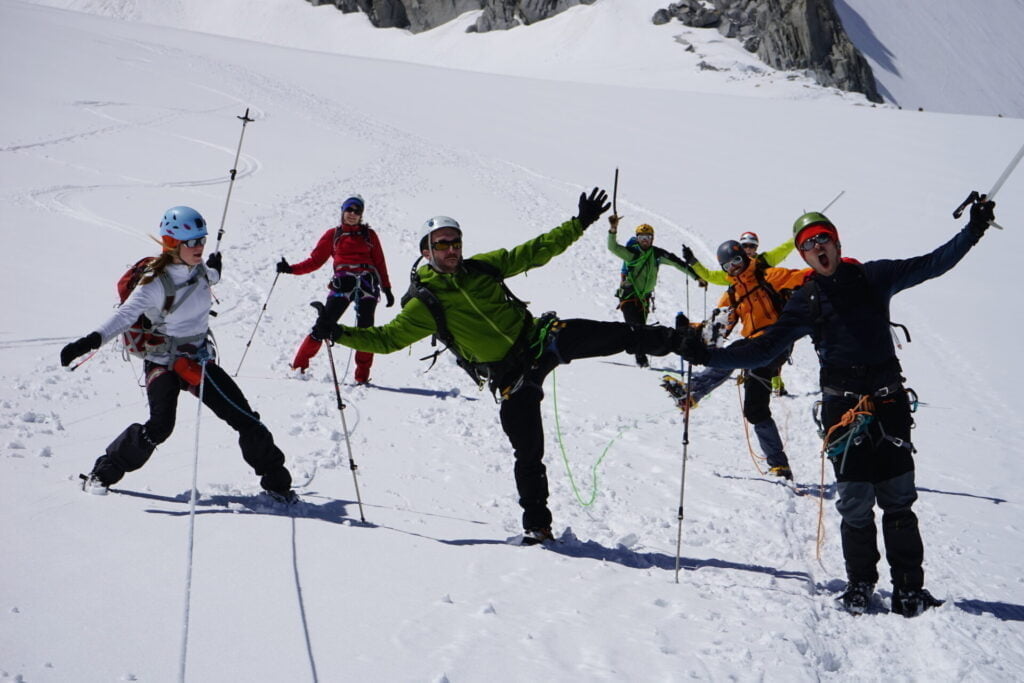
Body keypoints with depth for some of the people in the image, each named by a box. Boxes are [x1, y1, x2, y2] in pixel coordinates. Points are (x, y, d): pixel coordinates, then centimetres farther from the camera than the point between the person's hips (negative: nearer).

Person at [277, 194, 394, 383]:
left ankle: (362, 375, -1)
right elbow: (315, 260, 11)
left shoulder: (369, 234, 16)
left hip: (367, 282, 1)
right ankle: (299, 365, -4)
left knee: (365, 327, -6)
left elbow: (380, 262, 16)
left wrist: (387, 288, 11)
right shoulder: (333, 235, 14)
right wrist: (291, 269, -1)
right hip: (342, 282, -1)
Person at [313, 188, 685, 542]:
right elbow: (386, 338, -2)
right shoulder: (424, 303, -3)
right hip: (511, 379, -3)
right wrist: (339, 333, -16)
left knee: (610, 336, -15)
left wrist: (580, 223, 7)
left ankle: (662, 339, 5)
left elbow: (536, 251, 10)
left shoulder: (482, 266, 5)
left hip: (539, 339, 3)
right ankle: (536, 521, 12)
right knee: (528, 453, -3)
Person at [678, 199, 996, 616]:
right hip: (842, 405, 0)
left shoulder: (873, 277, 7)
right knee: (856, 501, -3)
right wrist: (709, 357, -3)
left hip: (889, 400, 0)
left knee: (897, 499, -1)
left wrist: (973, 231, -2)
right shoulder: (805, 302, 7)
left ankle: (908, 586, 6)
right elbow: (764, 348, 6)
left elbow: (931, 265, 7)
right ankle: (860, 582, 13)